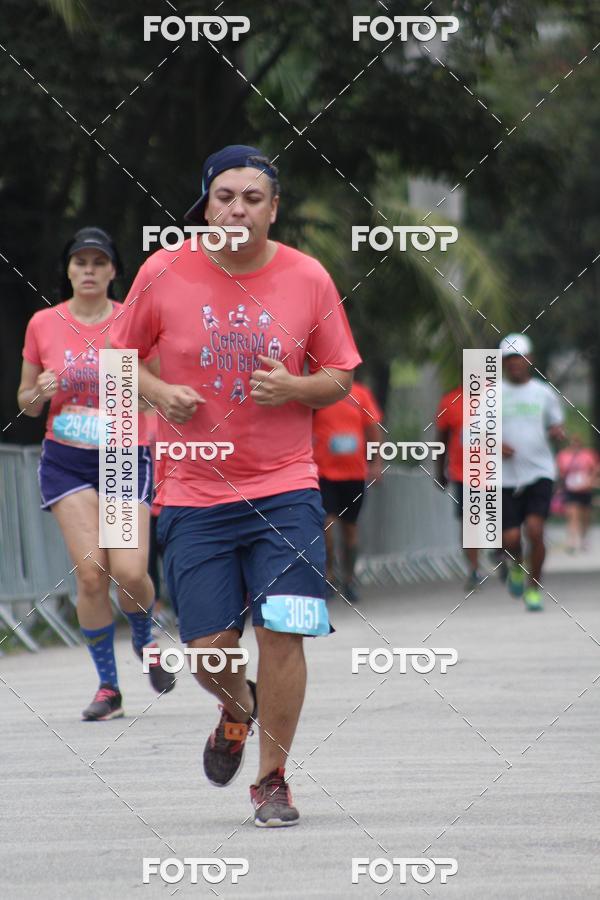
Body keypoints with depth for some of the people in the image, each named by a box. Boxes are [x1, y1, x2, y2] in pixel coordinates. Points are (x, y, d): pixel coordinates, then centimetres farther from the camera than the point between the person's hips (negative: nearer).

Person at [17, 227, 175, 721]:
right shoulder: (43, 324, 4)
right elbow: (26, 403, 13)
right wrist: (40, 392, -9)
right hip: (67, 460, 1)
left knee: (130, 571, -13)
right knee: (90, 572, -11)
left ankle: (145, 641, 22)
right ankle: (107, 686, 2)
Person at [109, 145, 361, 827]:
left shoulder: (307, 279, -1)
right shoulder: (163, 273, -2)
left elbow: (340, 380, 8)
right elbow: (121, 354, 11)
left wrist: (293, 387, -13)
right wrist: (157, 392, -10)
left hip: (285, 488, 0)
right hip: (193, 492, 0)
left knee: (282, 633, -10)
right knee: (210, 648, -3)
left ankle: (271, 779, 7)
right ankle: (238, 708, 35)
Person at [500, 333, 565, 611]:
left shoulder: (544, 393, 7)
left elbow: (555, 426, 15)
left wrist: (557, 432, -9)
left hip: (540, 473, 0)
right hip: (505, 476, 0)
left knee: (534, 531, -16)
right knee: (510, 538, -5)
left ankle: (533, 588, 2)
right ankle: (516, 565, 32)